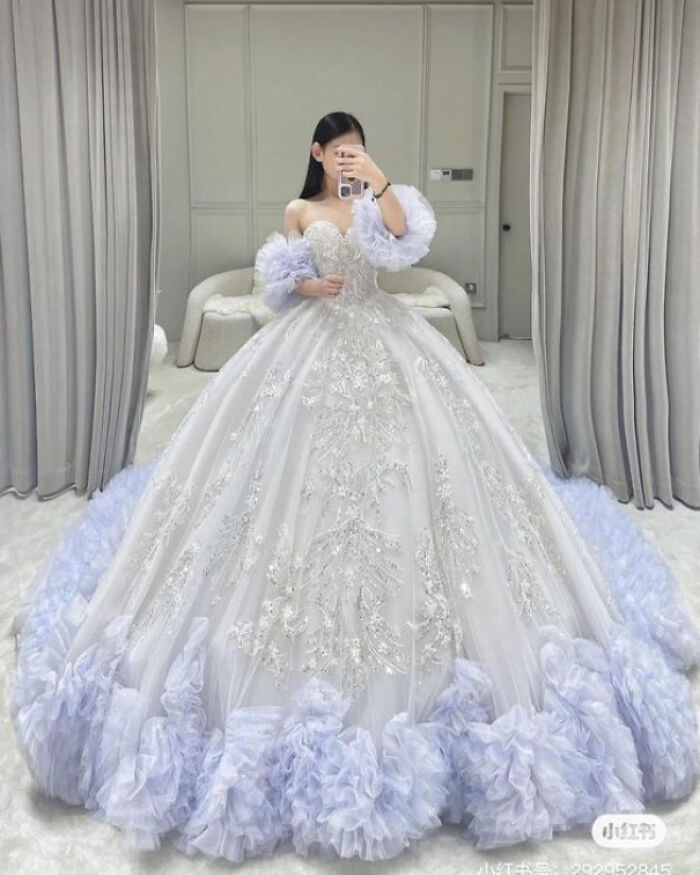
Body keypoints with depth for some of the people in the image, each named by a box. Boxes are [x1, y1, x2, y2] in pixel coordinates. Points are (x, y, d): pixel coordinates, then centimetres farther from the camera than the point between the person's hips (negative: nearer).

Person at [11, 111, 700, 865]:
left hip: (379, 338, 1)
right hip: (310, 342, 0)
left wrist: (380, 182, -18)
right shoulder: (298, 211, 10)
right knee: (298, 464, -3)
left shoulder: (378, 202, 9)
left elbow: (406, 242, -12)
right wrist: (308, 286, -10)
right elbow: (278, 279, 9)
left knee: (394, 454, -3)